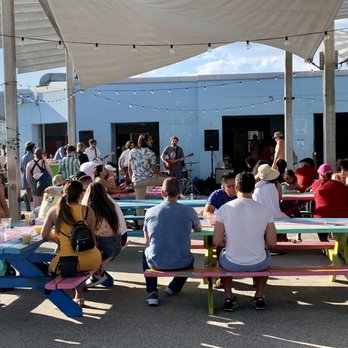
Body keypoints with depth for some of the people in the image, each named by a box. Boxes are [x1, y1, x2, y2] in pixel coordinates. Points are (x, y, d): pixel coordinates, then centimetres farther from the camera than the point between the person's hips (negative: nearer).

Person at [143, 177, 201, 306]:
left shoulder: (150, 212, -2)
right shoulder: (189, 211, -6)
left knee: (146, 251, 35)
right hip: (182, 264, 1)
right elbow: (198, 229, 18)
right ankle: (174, 287, 31)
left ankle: (152, 293, 25)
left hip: (156, 263, 0)